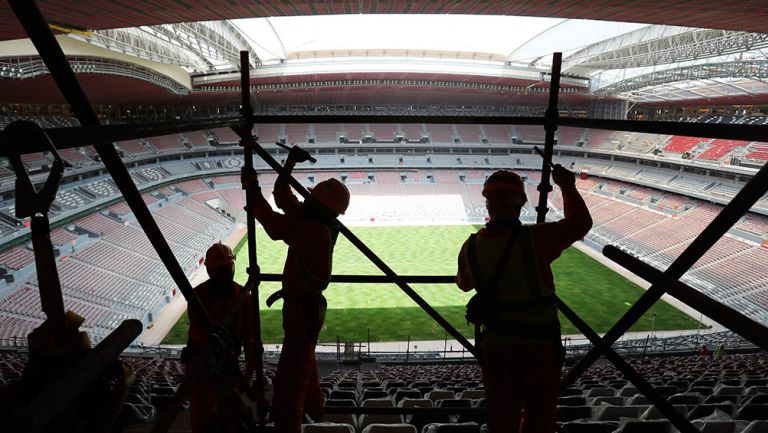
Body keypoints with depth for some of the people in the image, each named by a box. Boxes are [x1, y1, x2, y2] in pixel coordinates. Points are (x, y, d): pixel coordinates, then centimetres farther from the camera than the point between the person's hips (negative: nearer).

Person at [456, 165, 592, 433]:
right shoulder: (535, 239, -21)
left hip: (494, 347, 3)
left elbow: (463, 283, 11)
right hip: (538, 345, -3)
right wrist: (567, 186, 8)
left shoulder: (471, 247, -9)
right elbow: (580, 223, -5)